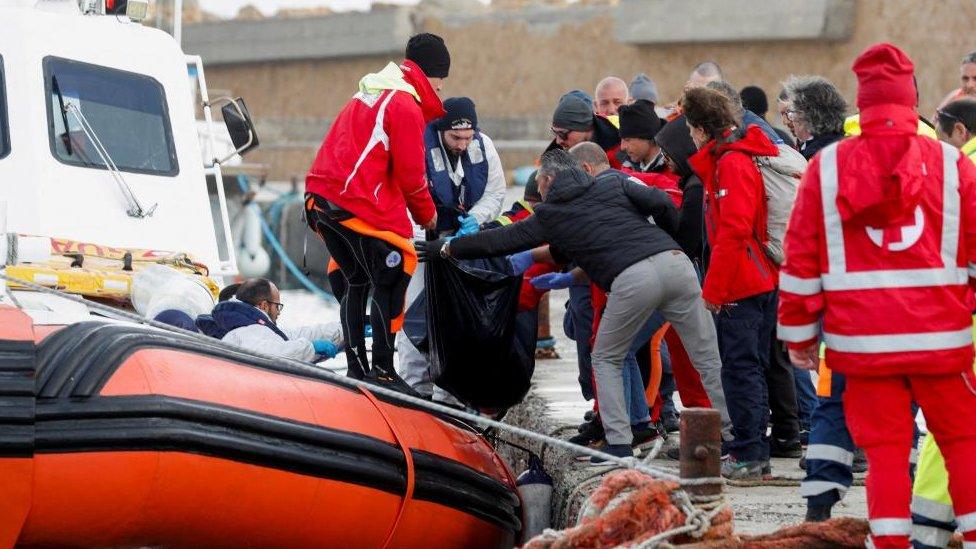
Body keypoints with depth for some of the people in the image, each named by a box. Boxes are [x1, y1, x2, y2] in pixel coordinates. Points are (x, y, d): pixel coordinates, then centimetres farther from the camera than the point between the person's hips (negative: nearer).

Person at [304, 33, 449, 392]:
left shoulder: (369, 95, 21)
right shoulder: (406, 106, -8)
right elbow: (410, 174, -9)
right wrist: (427, 215, 7)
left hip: (321, 200, 9)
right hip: (359, 205, -9)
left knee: (356, 281, 18)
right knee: (391, 282, -2)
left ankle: (356, 368, 20)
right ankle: (382, 371, -3)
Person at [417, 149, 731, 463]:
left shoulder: (549, 216, 18)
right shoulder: (614, 182, 23)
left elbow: (498, 242, 26)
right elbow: (662, 204, 9)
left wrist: (444, 249, 38)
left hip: (631, 279, -3)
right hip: (675, 262, 3)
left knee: (606, 360, 17)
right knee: (708, 357, 7)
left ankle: (619, 443, 7)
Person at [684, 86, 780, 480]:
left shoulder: (731, 164, -15)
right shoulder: (732, 159, 16)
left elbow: (733, 231, -21)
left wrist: (713, 289, -18)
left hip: (741, 285, -10)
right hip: (761, 281, 10)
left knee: (740, 368, -6)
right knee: (751, 368, 14)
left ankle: (748, 455, -5)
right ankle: (753, 451, 20)